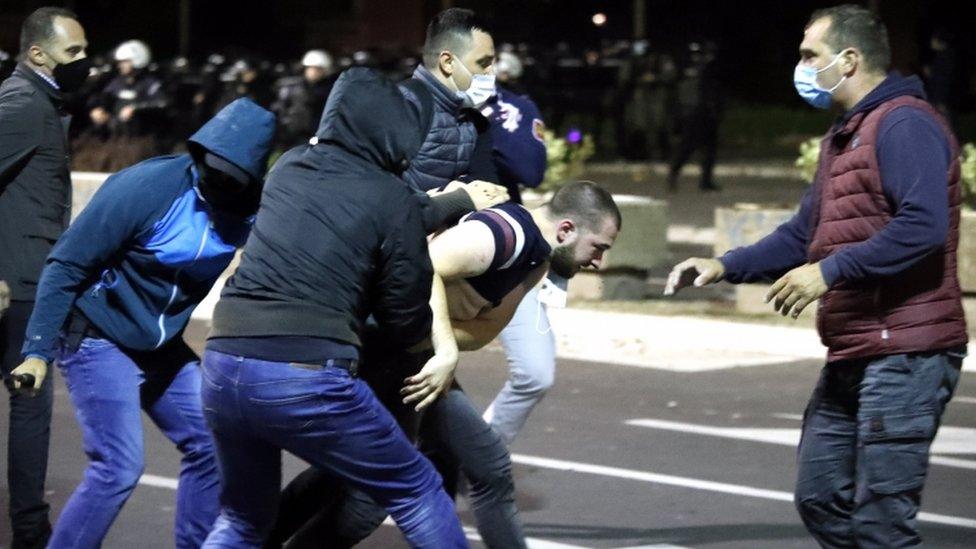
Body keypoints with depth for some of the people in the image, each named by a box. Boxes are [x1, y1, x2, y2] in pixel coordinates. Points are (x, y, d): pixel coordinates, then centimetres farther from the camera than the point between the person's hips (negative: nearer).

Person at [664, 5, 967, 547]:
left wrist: (830, 271, -23)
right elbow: (804, 233, 25)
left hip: (905, 354, -11)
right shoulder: (843, 135, 20)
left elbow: (923, 226, -26)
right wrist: (724, 266, 12)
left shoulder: (904, 123, -13)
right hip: (852, 355, 11)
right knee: (822, 500, 13)